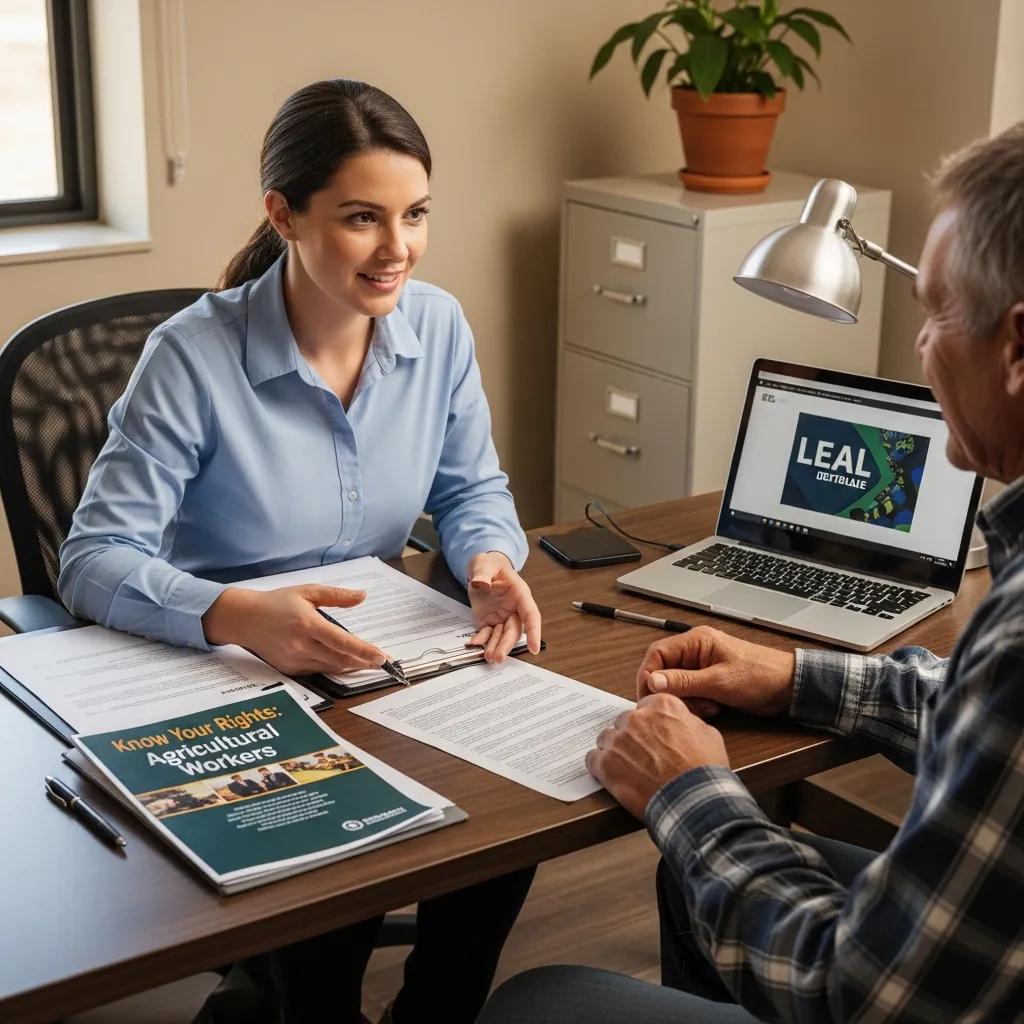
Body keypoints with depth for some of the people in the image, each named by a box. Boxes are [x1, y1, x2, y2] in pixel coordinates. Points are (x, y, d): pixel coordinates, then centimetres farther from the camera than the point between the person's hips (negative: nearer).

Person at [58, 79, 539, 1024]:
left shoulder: (437, 325, -4)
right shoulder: (194, 356, -19)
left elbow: (472, 488, 9)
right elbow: (96, 559, -21)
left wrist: (492, 563, -16)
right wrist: (235, 615, -40)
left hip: (382, 671, 4)